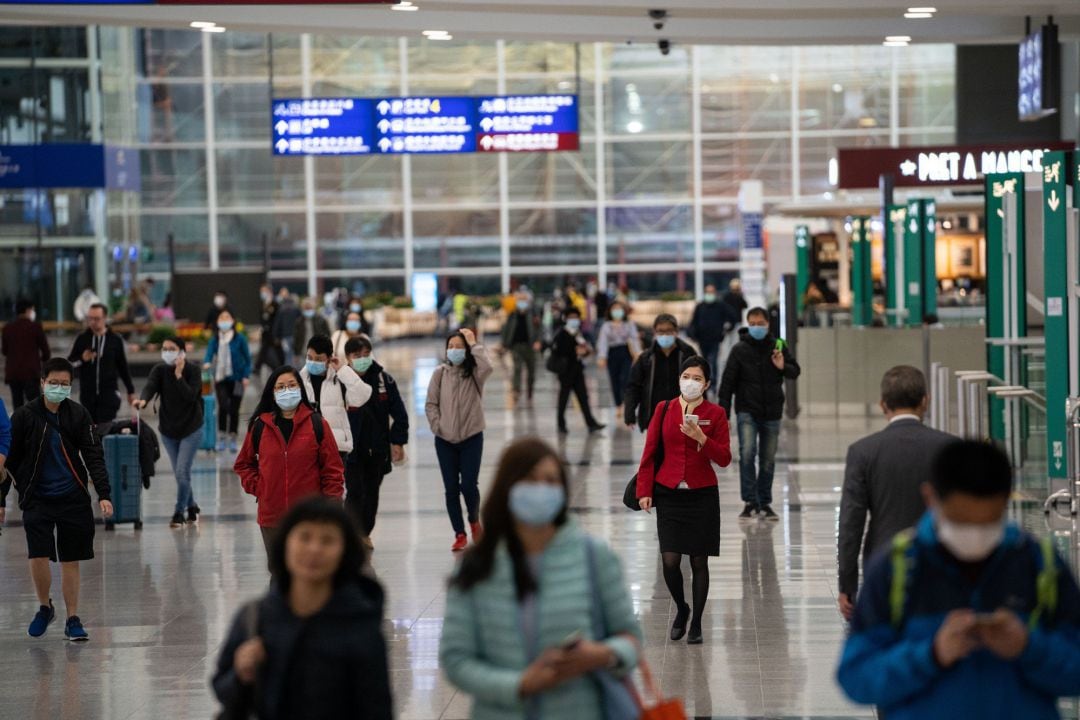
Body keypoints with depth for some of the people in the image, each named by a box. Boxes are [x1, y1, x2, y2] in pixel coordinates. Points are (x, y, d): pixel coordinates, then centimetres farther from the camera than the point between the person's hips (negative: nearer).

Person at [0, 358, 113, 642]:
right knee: (38, 557, -11)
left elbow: (94, 456, -3)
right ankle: (44, 608, 15)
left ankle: (72, 620, 17)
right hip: (37, 498, -1)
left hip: (73, 498, 1)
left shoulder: (79, 415, -2)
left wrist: (104, 494, -13)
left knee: (70, 561, 5)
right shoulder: (24, 416, -4)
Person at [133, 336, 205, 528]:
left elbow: (190, 395, -23)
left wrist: (179, 375, -26)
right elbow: (150, 387, -24)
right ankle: (192, 507, 30)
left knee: (182, 472, -11)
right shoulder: (159, 370, -5)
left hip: (191, 429, -3)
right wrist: (143, 400, -45)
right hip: (168, 430, 3)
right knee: (180, 474, 10)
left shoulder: (193, 371, -10)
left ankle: (179, 513, 3)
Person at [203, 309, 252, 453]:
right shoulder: (215, 339, 2)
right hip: (221, 378, 1)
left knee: (234, 409, 4)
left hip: (236, 378, -1)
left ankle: (232, 439, 19)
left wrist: (246, 376, -9)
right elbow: (209, 353, -10)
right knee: (223, 406, -15)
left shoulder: (239, 338, -3)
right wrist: (207, 363, -33)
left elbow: (247, 358, 0)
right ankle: (221, 437, -2)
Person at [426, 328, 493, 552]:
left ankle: (474, 521, 21)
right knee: (451, 489, 2)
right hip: (445, 440, 2)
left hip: (472, 437, -2)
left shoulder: (474, 373, -3)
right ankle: (460, 535, 11)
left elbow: (487, 367, -28)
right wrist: (437, 426, -8)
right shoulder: (440, 373, 1)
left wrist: (474, 344, -20)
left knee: (469, 485, -8)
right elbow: (431, 404, 3)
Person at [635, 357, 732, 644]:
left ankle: (696, 624, 16)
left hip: (702, 494, -1)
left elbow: (724, 459, -4)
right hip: (669, 494, 1)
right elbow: (650, 452, 7)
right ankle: (681, 608, 20)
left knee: (699, 562, 3)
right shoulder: (664, 409, 4)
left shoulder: (715, 414, 0)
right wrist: (644, 491, 2)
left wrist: (701, 438, -19)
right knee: (670, 561, -7)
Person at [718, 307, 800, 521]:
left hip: (772, 413, 3)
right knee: (747, 453, -18)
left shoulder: (778, 347, 2)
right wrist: (724, 414, -9)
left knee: (768, 460, 9)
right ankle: (750, 501, -13)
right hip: (747, 411, -3)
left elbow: (795, 372, 6)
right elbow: (728, 383, -4)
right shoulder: (740, 350, -4)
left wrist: (783, 367, -17)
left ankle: (765, 503, 19)